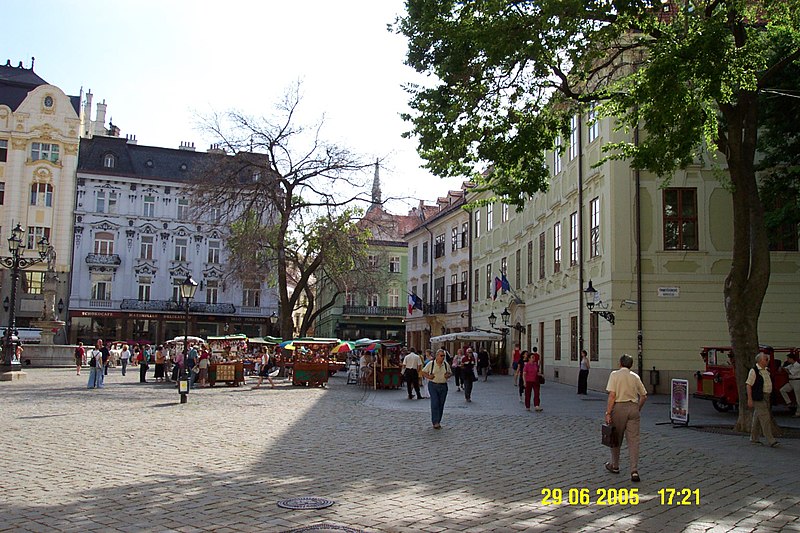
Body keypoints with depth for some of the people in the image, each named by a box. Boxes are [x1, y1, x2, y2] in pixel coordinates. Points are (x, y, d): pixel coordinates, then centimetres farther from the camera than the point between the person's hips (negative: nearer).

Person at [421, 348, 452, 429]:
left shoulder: (446, 364, 6)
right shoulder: (431, 364, -3)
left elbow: (450, 373, 18)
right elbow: (423, 372, 6)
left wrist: (448, 375, -4)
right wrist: (428, 376, -12)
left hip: (443, 386, 4)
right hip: (433, 385, -4)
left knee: (441, 405, 7)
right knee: (435, 404, -13)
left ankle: (438, 422, 18)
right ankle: (435, 422, -11)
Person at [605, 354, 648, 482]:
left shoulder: (615, 375, -4)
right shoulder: (635, 377, 9)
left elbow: (612, 395, -12)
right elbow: (644, 396, 12)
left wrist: (608, 413, -12)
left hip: (619, 407, -3)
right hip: (633, 407, 3)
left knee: (616, 438, 14)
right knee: (633, 440, 2)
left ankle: (614, 466, 28)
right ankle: (634, 471, -6)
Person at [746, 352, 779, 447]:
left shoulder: (766, 370, 14)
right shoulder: (754, 371, -12)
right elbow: (748, 385, -15)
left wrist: (769, 398, 19)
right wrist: (749, 399, -19)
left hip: (766, 397, 9)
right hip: (758, 398, -8)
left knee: (758, 419, 14)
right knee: (765, 419, -10)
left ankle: (754, 438, 20)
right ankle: (770, 440, -10)